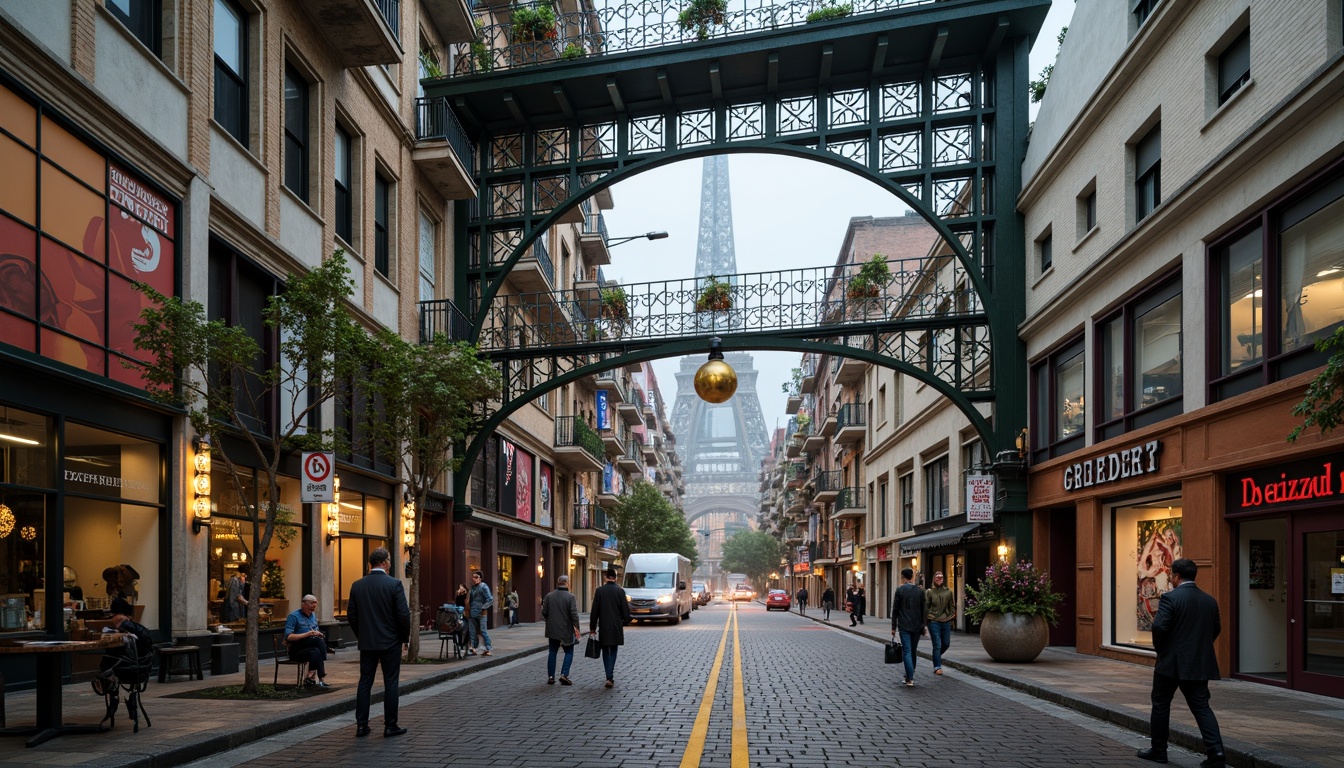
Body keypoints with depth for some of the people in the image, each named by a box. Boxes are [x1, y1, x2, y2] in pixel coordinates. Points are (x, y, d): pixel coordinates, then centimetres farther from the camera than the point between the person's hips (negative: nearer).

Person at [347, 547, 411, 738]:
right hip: (391, 642, -4)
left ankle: (361, 725, 11)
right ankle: (390, 726, 6)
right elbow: (403, 614, -13)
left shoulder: (357, 586, 1)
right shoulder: (394, 584, -11)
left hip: (367, 643, 4)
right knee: (391, 683, 3)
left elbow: (351, 615, 5)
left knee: (364, 683, 10)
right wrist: (405, 637, 1)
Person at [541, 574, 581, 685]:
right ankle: (564, 674, -5)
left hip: (552, 629, 4)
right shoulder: (570, 597, -11)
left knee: (552, 652, 12)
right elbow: (574, 614, -15)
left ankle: (550, 677, 11)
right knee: (569, 652, 8)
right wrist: (576, 627, -8)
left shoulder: (549, 596, 2)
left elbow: (544, 613, 3)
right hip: (566, 630, -4)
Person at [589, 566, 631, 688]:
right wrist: (625, 622, 15)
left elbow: (594, 610, -3)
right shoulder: (620, 591, -6)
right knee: (613, 652, 4)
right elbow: (625, 610, -3)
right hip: (616, 626, -1)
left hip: (603, 626, 1)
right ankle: (610, 677, -9)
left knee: (605, 651, 13)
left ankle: (609, 677, 15)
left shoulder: (599, 590, -4)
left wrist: (592, 627, 3)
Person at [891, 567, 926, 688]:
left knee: (907, 651, -5)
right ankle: (910, 675, 22)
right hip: (916, 626, 4)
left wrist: (893, 627, 1)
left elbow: (895, 610, -5)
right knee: (913, 651, 15)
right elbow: (924, 610, 6)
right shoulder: (920, 591, 3)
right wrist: (923, 626, 14)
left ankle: (910, 679, -14)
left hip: (904, 626, -3)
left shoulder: (900, 591, -6)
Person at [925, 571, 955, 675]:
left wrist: (952, 615, 3)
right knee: (937, 645, -3)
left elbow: (952, 605, 13)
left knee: (946, 643, 11)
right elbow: (925, 606, 0)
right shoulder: (929, 592, -3)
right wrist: (928, 616, -5)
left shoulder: (948, 592, 4)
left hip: (946, 621, 3)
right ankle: (937, 667, 6)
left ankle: (937, 656, 39)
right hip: (934, 621, -3)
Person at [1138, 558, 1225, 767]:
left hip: (1171, 663, -5)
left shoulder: (1170, 598, -14)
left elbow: (1159, 626, -21)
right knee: (1201, 707, 7)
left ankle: (1158, 750, 18)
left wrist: (1159, 647, -4)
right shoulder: (1210, 600, 6)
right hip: (1200, 664, 5)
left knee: (1161, 705, 10)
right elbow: (1216, 629, 13)